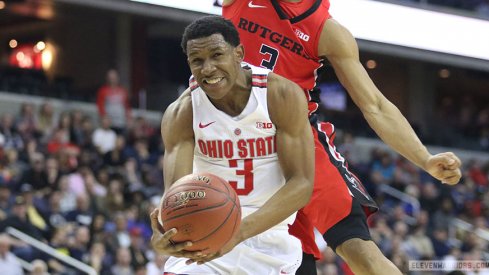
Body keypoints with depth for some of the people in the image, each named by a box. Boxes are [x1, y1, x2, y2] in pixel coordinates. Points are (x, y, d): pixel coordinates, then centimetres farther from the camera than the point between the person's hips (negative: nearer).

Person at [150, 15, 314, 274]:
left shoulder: (282, 96, -15)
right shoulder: (181, 114, -11)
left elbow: (301, 184, -18)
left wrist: (240, 231, -34)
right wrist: (164, 237, -44)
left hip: (269, 240, -1)